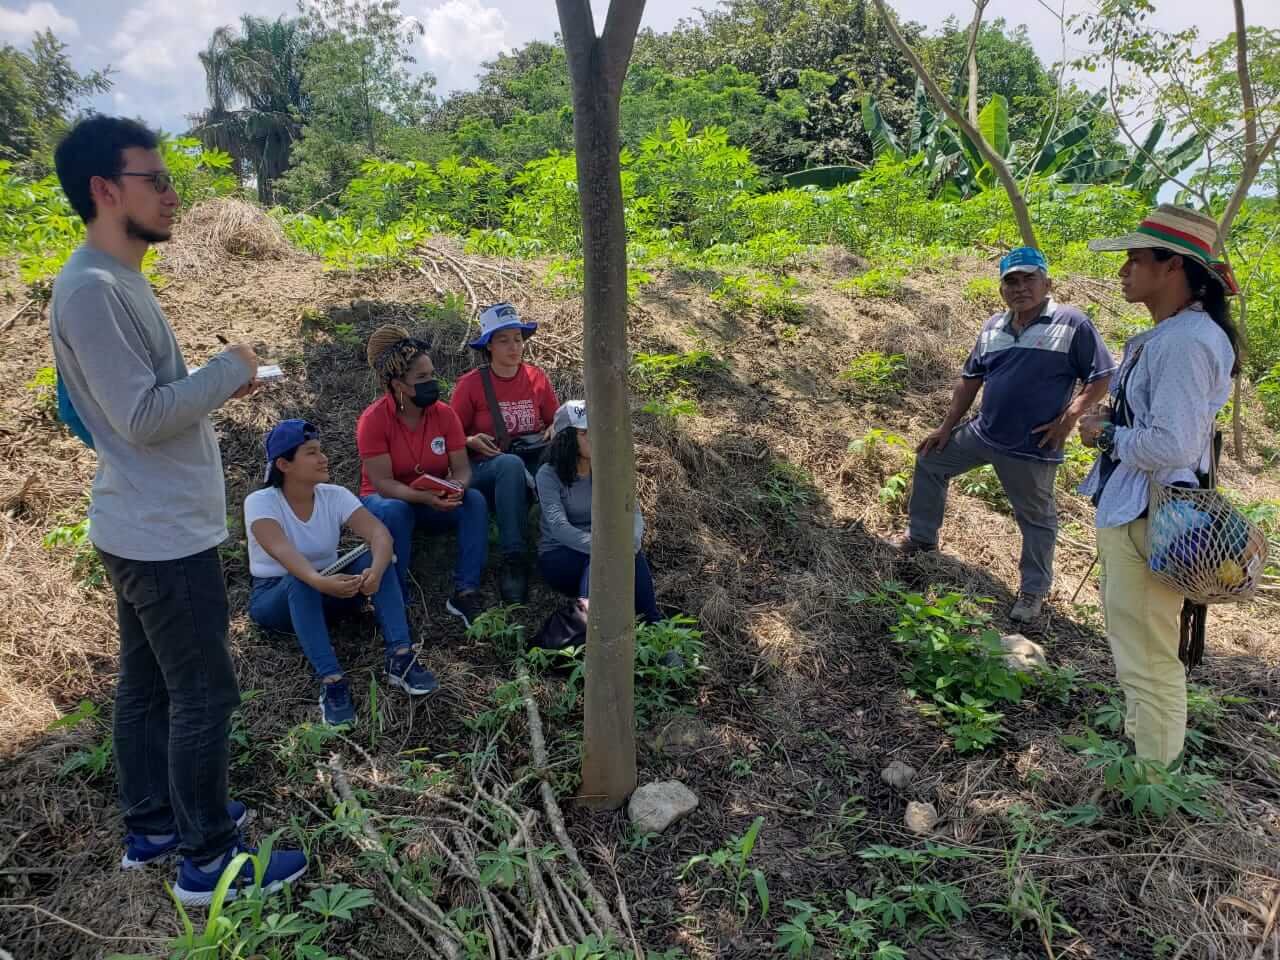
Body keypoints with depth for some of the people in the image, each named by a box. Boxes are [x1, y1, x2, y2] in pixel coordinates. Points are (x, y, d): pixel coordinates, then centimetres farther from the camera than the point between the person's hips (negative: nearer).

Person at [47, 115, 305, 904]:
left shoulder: (117, 280, 11)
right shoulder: (92, 289, -20)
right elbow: (141, 416, -23)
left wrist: (218, 387, 3)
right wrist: (230, 370, -13)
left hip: (150, 528, 10)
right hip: (164, 535, -10)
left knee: (147, 683, 19)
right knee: (204, 692, 1)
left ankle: (153, 826, 35)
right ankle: (208, 858, 16)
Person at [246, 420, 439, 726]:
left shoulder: (334, 495, -8)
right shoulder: (260, 502, -18)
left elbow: (379, 533, -24)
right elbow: (282, 551, -38)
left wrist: (376, 570, -46)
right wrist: (318, 581, -58)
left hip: (328, 589, 3)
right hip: (275, 596, -3)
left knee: (375, 557, -24)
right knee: (300, 581, -38)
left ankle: (400, 659, -33)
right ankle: (331, 682, -43)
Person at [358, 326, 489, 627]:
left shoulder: (445, 414, -8)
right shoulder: (373, 419, -18)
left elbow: (462, 469, -9)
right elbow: (382, 483, -23)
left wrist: (456, 488, -34)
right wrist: (423, 497, -40)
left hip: (436, 502, 3)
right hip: (388, 500, -3)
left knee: (475, 500, -25)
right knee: (395, 512, -38)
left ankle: (465, 592, -26)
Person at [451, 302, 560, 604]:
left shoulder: (537, 378, 6)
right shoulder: (470, 384, -3)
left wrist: (554, 431, -5)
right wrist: (472, 441, -18)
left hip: (535, 464, 3)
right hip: (484, 470, -3)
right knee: (510, 463, -39)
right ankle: (513, 562, -39)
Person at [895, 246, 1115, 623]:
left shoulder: (1073, 324, -11)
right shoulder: (993, 327, 7)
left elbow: (1101, 377, -9)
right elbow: (970, 379, 13)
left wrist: (1069, 417, -20)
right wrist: (947, 427, 10)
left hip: (1032, 449, -6)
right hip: (981, 432, 6)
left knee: (1036, 519, 9)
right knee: (930, 461, 13)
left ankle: (1033, 591, 26)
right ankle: (922, 536, 29)